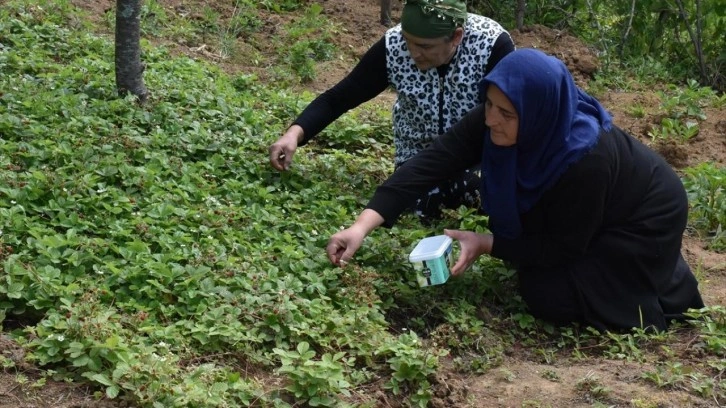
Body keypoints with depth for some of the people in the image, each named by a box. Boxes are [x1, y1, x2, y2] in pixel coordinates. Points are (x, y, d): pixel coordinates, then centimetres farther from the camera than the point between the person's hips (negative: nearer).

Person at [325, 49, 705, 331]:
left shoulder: (585, 159, -41)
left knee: (549, 296, -12)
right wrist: (364, 224, -38)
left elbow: (564, 248, -27)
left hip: (642, 222, -6)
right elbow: (431, 162, -30)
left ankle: (666, 284, 7)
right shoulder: (493, 120, -25)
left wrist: (486, 244, -29)